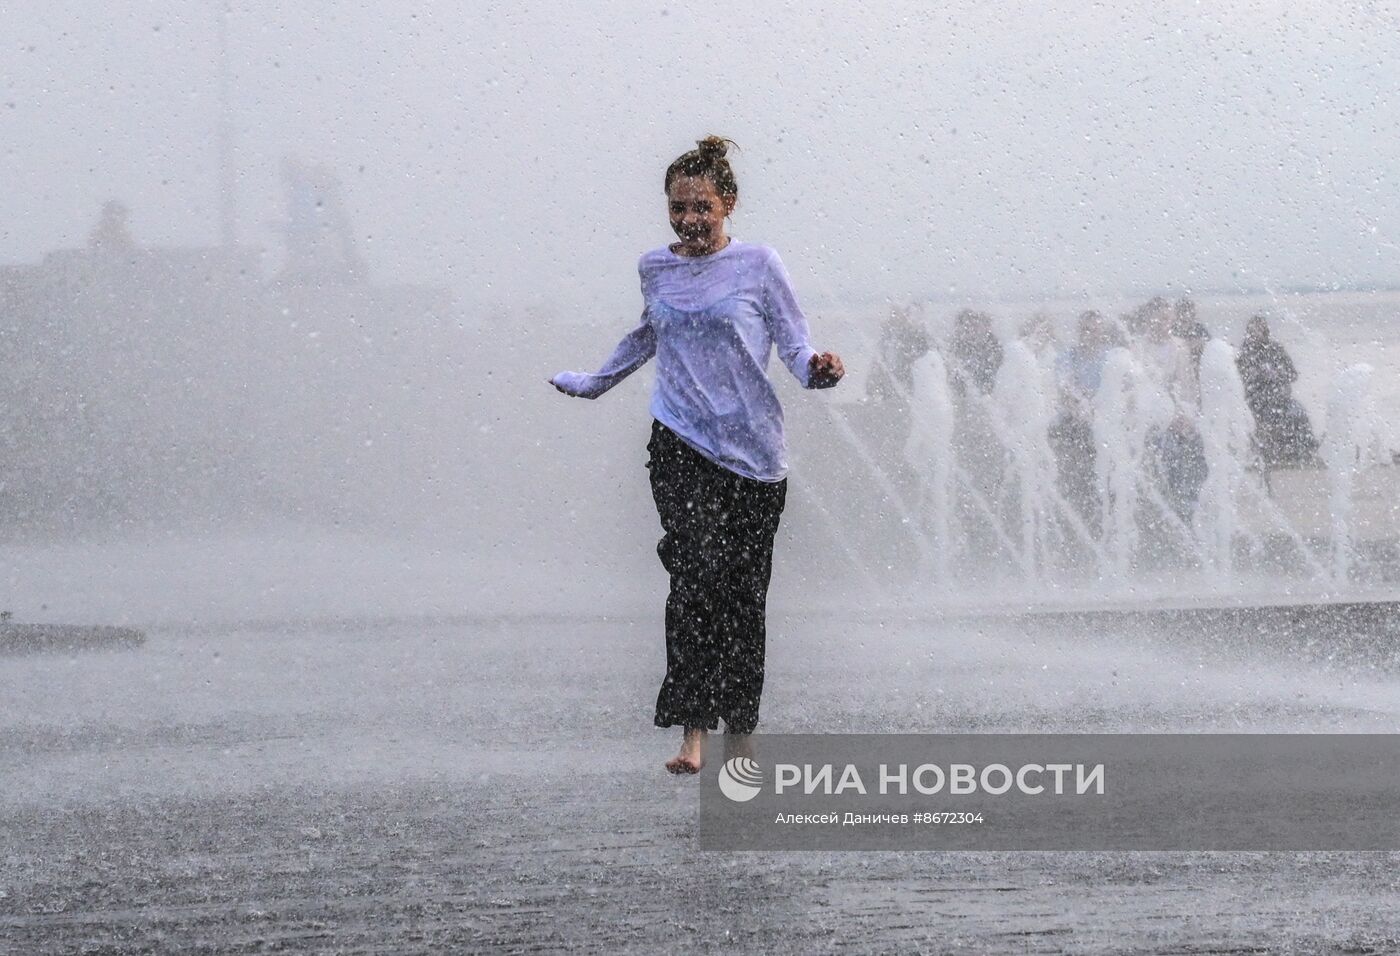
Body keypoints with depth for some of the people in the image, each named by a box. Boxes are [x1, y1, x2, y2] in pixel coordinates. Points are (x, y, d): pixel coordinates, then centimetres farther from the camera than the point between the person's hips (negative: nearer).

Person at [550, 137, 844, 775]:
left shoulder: (758, 266, 1)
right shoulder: (656, 268, 11)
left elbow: (794, 346, 0)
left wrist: (818, 369, -23)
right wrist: (594, 382, 43)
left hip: (752, 451, -1)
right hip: (682, 445, 1)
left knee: (743, 593, 0)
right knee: (697, 572, -17)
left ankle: (738, 735, 12)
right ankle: (691, 732, -19)